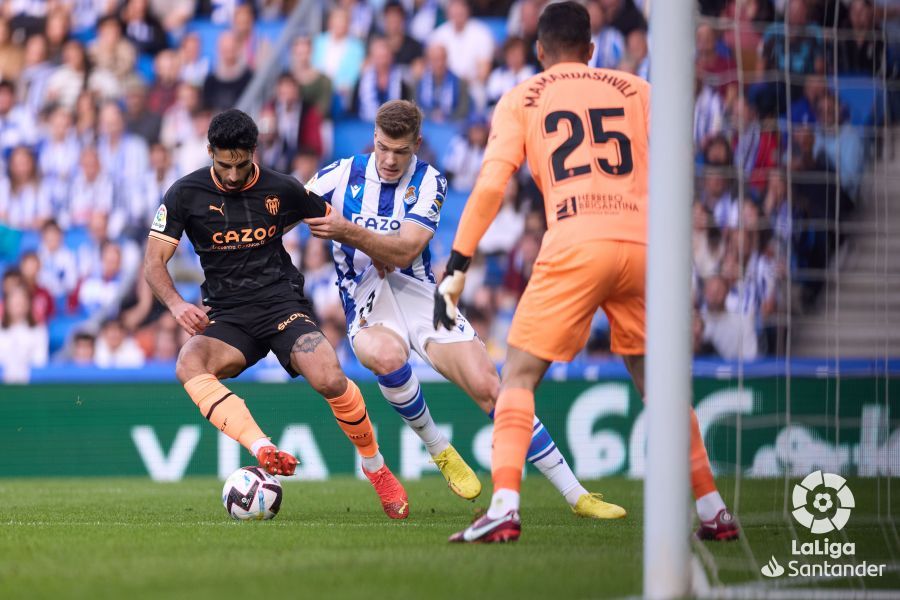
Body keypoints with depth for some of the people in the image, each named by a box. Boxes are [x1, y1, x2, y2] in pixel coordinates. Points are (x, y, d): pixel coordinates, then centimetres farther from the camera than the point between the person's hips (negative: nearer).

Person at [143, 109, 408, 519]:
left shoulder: (282, 190, 1)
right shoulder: (186, 194, -1)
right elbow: (154, 261, -3)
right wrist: (177, 304, -21)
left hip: (282, 304, -1)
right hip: (227, 317, 1)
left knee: (329, 380, -27)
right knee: (189, 365, -33)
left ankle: (375, 467, -1)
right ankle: (264, 451, -46)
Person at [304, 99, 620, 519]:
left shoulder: (429, 183, -2)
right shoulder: (343, 174, 0)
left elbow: (404, 251, -15)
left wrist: (347, 233, -29)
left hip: (419, 294, 1)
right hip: (366, 303, -1)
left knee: (488, 386, -13)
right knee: (387, 356, -38)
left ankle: (575, 494, -7)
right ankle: (439, 452, -11)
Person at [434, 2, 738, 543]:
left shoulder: (521, 100, 13)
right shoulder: (637, 91, 19)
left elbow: (491, 186, 2)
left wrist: (457, 268, 2)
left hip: (574, 247, -3)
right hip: (640, 244, 3)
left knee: (519, 377, 5)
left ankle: (504, 507, -14)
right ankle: (714, 512, 19)